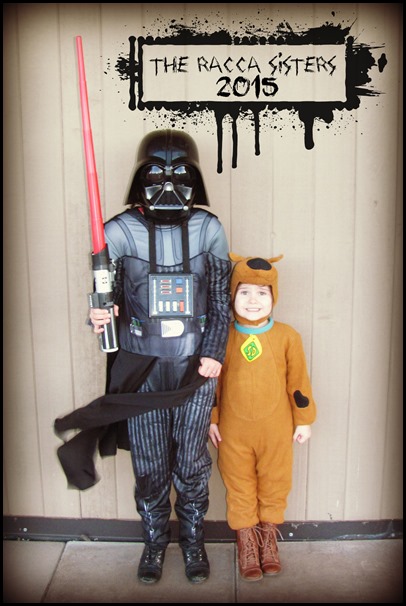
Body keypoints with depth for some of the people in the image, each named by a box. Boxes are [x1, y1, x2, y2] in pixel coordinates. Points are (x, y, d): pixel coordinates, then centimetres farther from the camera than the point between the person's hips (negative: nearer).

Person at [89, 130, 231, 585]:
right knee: (149, 464, 11)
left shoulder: (208, 229, -1)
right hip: (141, 365, 0)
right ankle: (154, 540, 36)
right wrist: (100, 315, -23)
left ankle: (193, 539, 36)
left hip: (195, 364, 1)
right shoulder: (121, 230, -4)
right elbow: (107, 293, 0)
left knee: (191, 463, 11)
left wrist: (214, 353, -7)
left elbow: (221, 300, 3)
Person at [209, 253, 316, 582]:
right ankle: (246, 540, 32)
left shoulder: (287, 336, -6)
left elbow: (299, 381, 0)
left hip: (276, 429, 1)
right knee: (239, 486, 12)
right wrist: (211, 419, 3)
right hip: (234, 431, 0)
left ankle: (268, 535, 38)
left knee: (275, 483, 15)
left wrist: (304, 420, 4)